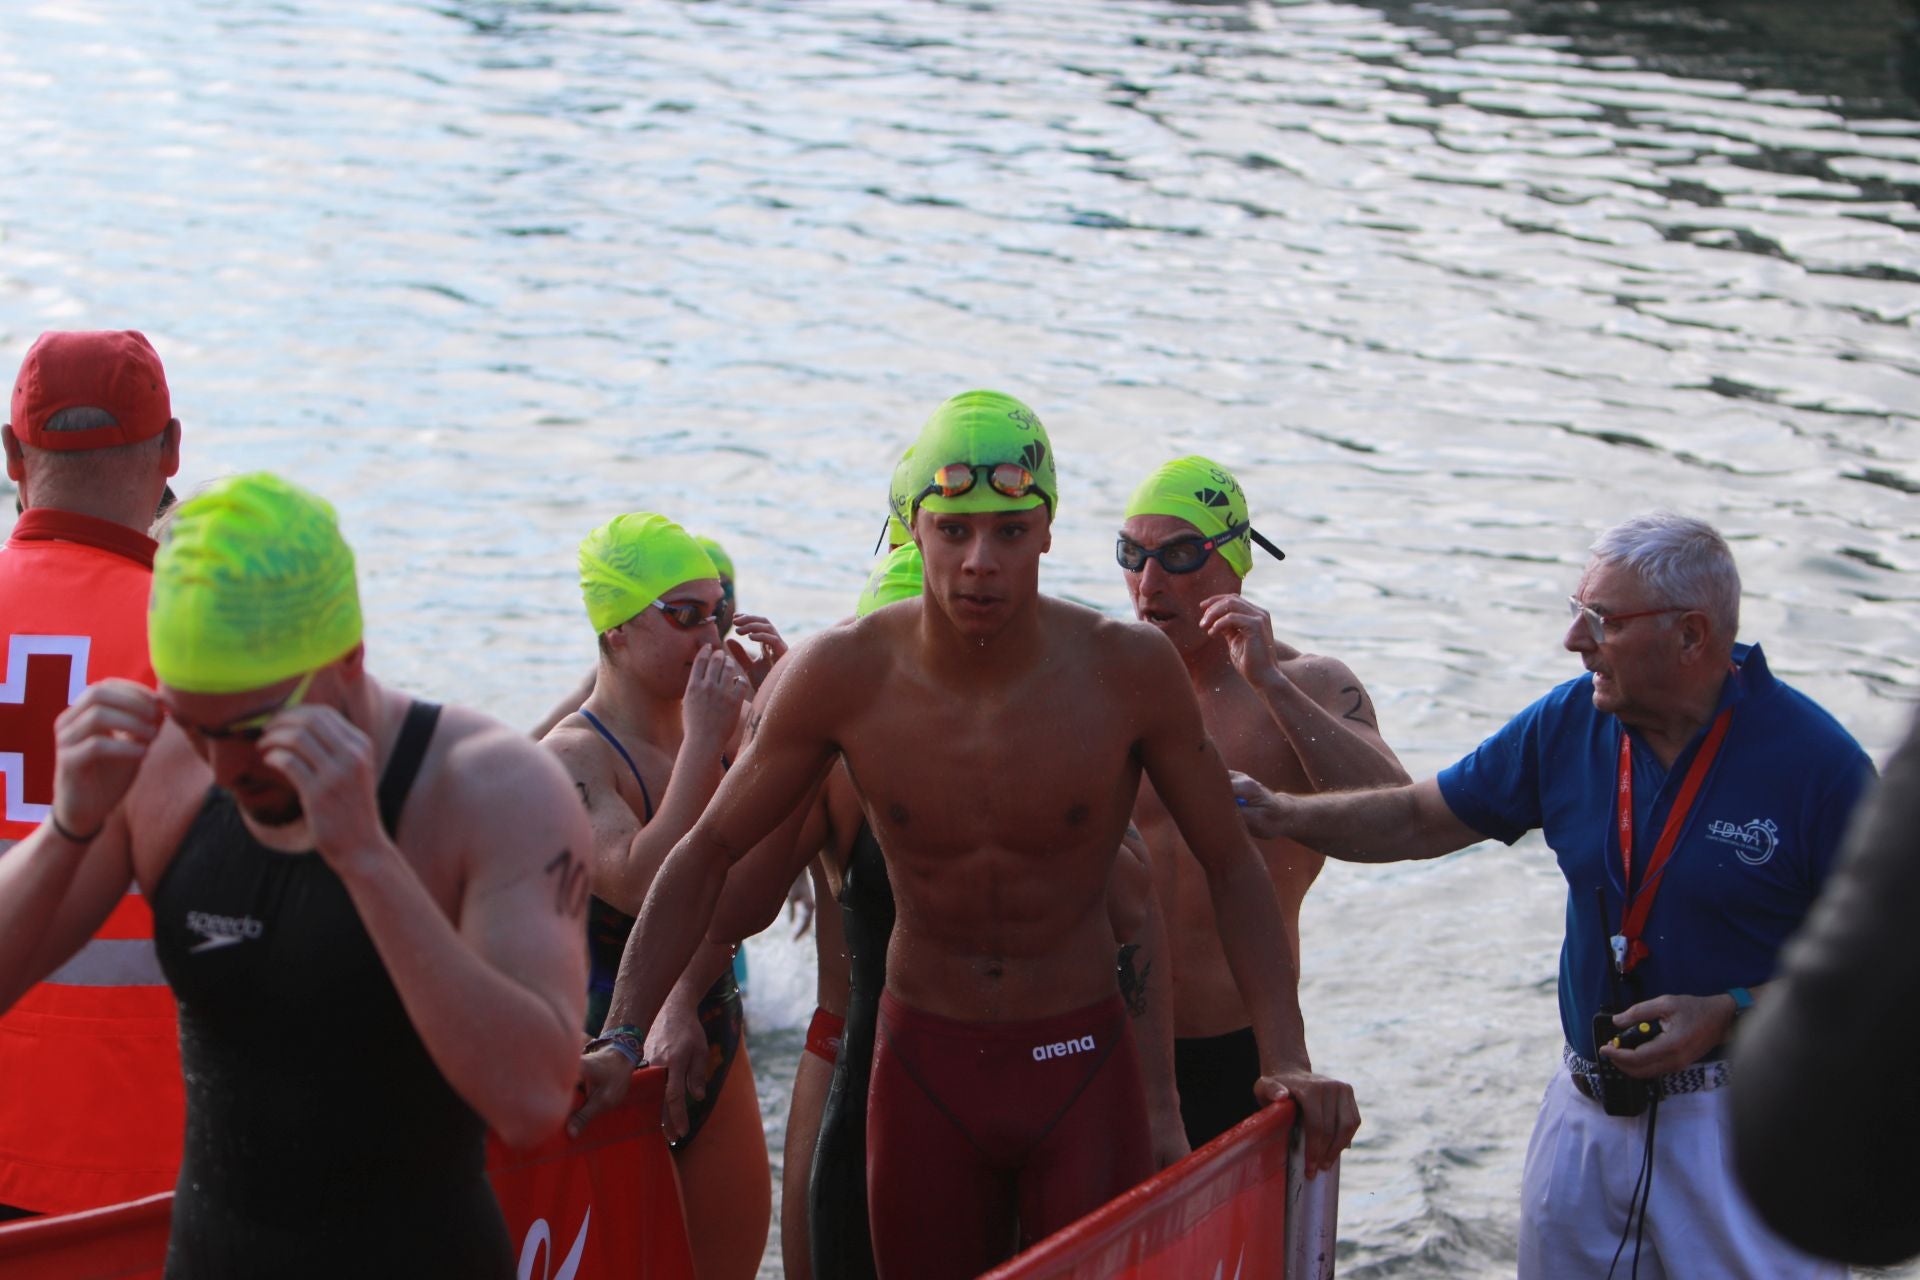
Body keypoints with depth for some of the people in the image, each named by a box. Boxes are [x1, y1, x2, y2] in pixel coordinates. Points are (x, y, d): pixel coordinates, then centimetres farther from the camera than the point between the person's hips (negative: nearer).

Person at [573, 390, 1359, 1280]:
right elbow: (705, 855, -2)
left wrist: (1287, 1058, -14)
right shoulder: (845, 675, -12)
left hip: (1082, 1067, -1)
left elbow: (1231, 866, -3)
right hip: (922, 1064, 1)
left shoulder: (1127, 671, -14)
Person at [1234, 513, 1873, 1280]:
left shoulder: (1811, 759, -13)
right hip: (1589, 1109, 5)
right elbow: (1419, 820, 12)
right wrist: (1284, 816, 0)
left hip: (1746, 1121, -5)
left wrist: (1727, 1014, -18)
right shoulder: (1569, 726, 2)